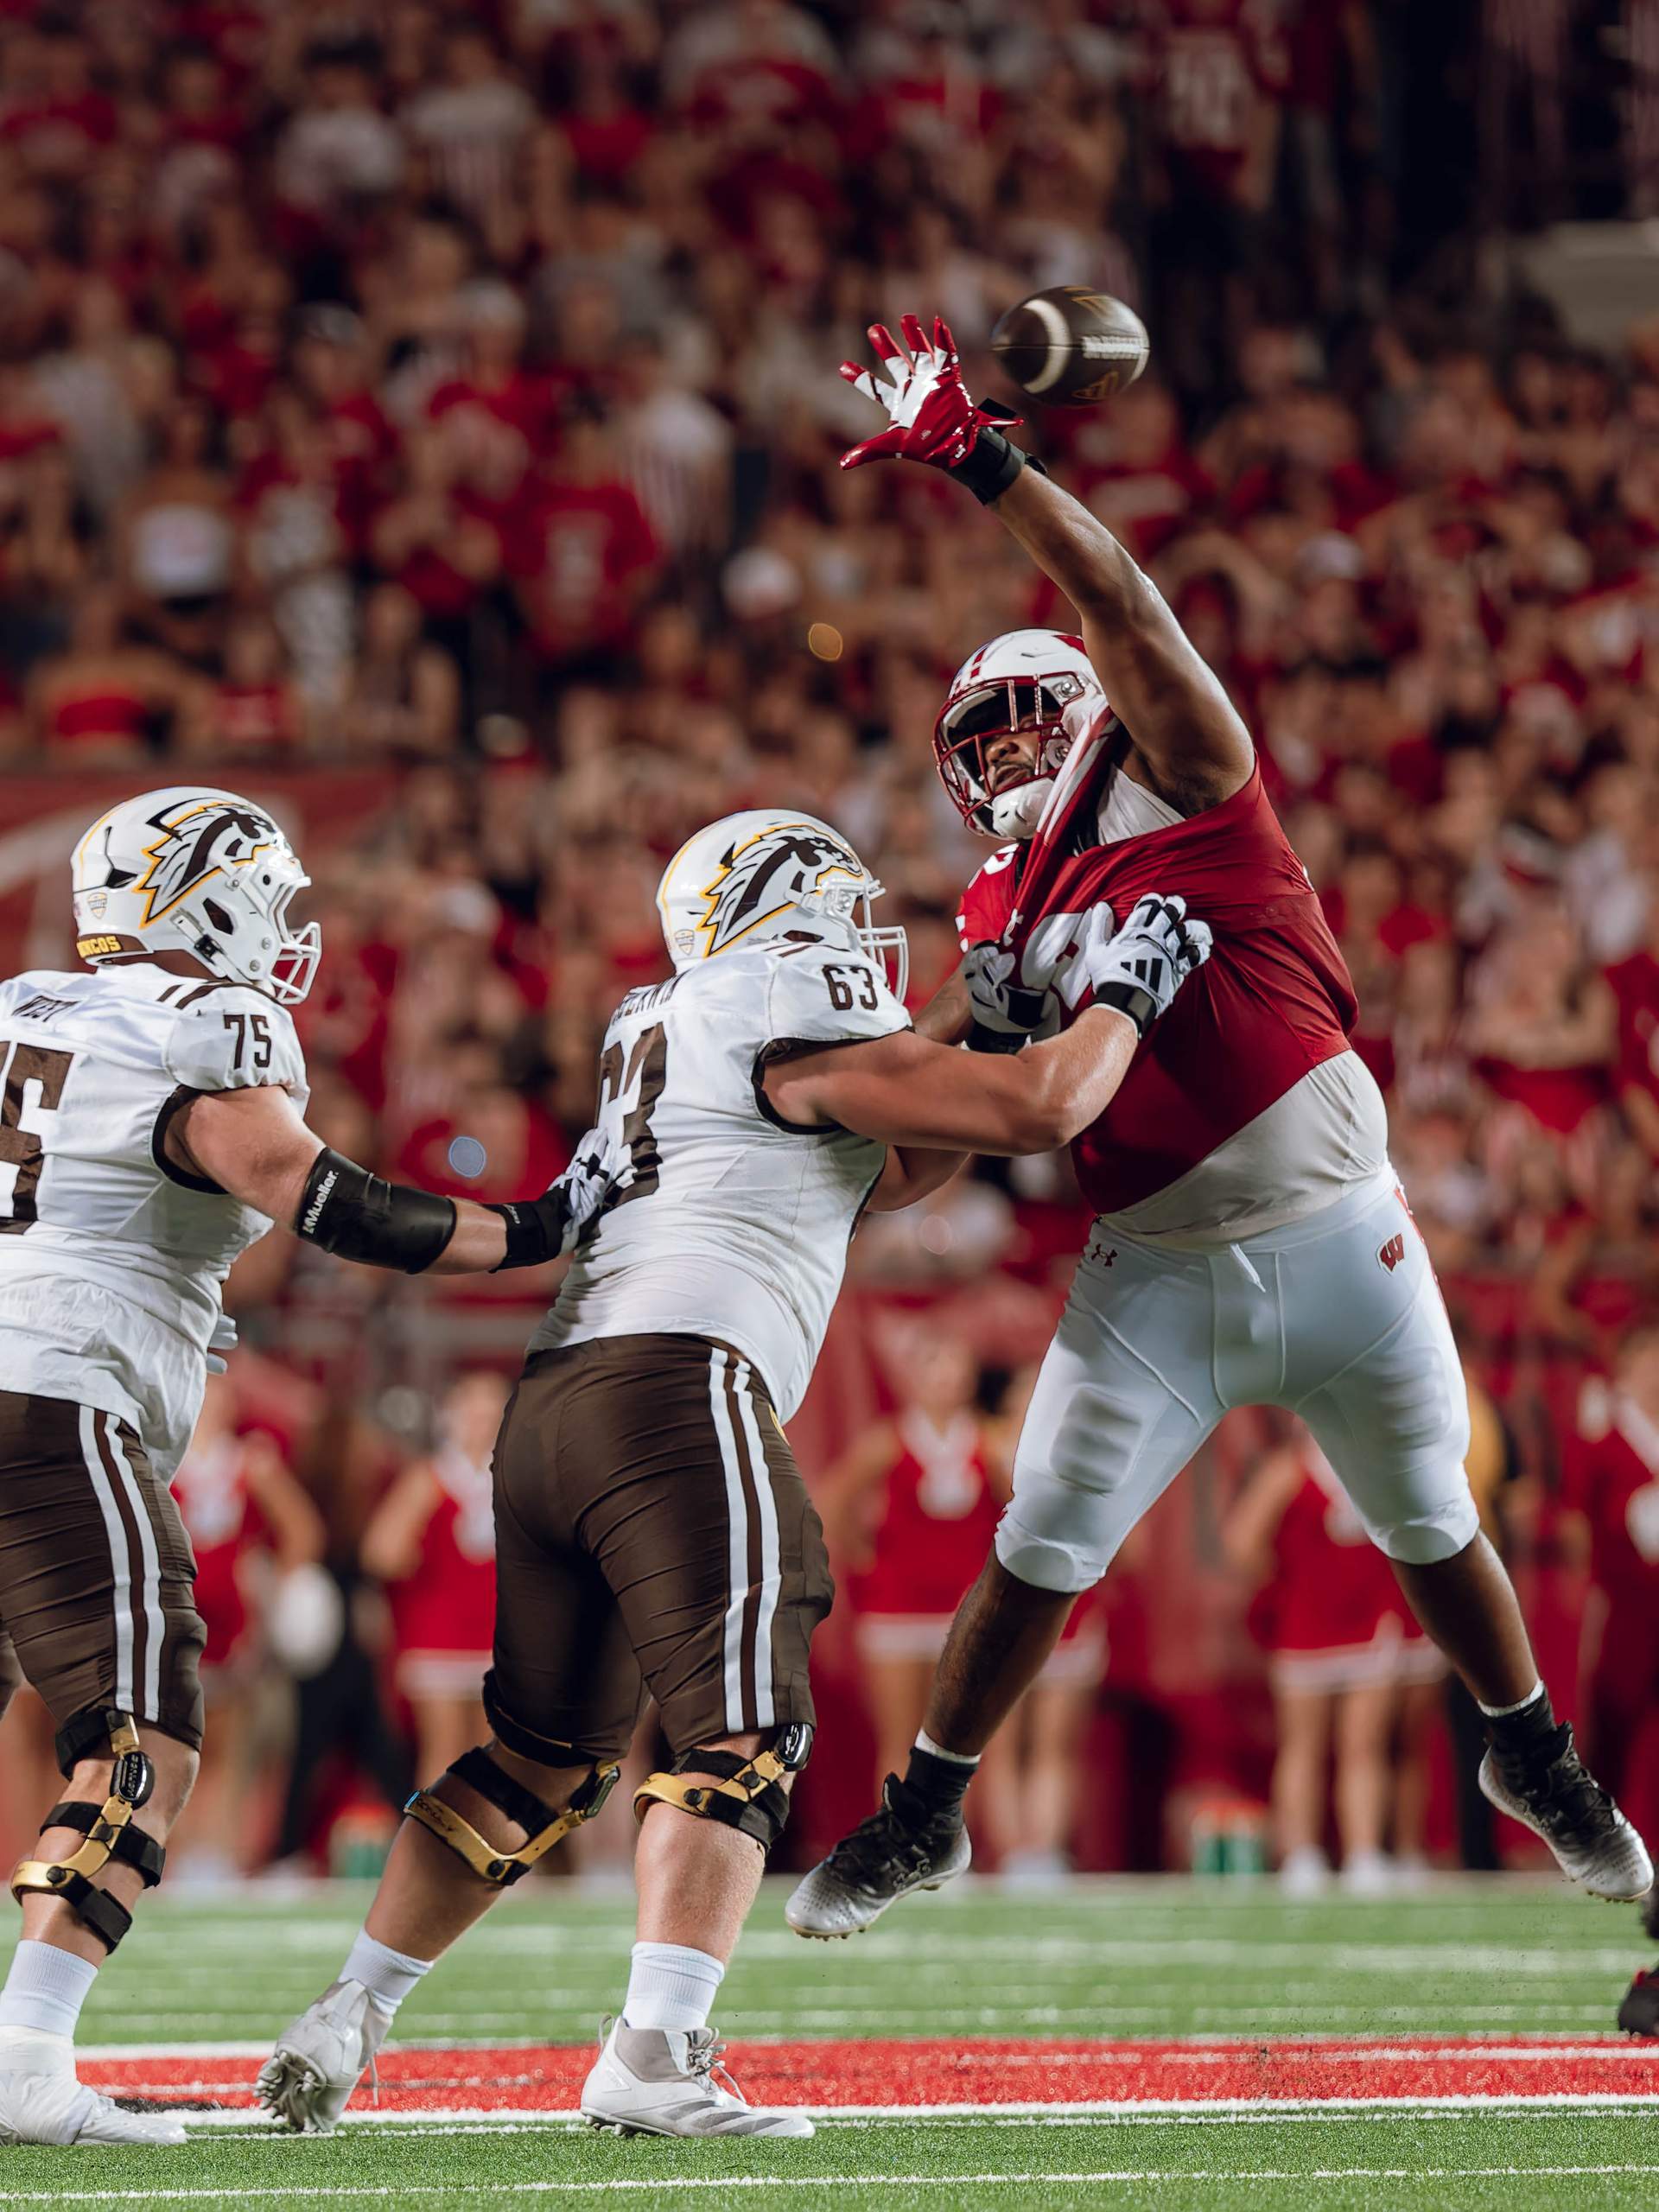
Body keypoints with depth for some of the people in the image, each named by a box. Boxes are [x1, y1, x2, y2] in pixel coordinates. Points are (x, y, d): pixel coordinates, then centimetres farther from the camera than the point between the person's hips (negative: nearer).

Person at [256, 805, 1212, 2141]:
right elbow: (1040, 1114, -4)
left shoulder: (663, 1031, 26)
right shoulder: (799, 1017, 0)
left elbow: (853, 1186, 37)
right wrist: (1124, 994, 13)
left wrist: (998, 1066, 31)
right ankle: (654, 2056, -24)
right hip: (678, 1389, -9)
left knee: (543, 1753, 17)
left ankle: (342, 2026, 15)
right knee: (740, 1738, -10)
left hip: (552, 1398, 9)